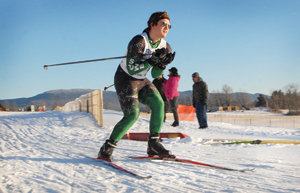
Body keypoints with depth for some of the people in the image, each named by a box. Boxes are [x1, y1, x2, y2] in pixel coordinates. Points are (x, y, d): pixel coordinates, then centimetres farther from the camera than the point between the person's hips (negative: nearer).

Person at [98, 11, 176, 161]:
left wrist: (163, 64, -17)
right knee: (132, 114, -19)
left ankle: (153, 144, -4)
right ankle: (107, 148, -7)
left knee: (158, 103, -14)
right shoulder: (139, 41, -24)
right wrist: (153, 60, -34)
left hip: (142, 81, 7)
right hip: (125, 79, -7)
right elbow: (131, 69, -28)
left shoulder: (166, 47, -2)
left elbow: (155, 75, 3)